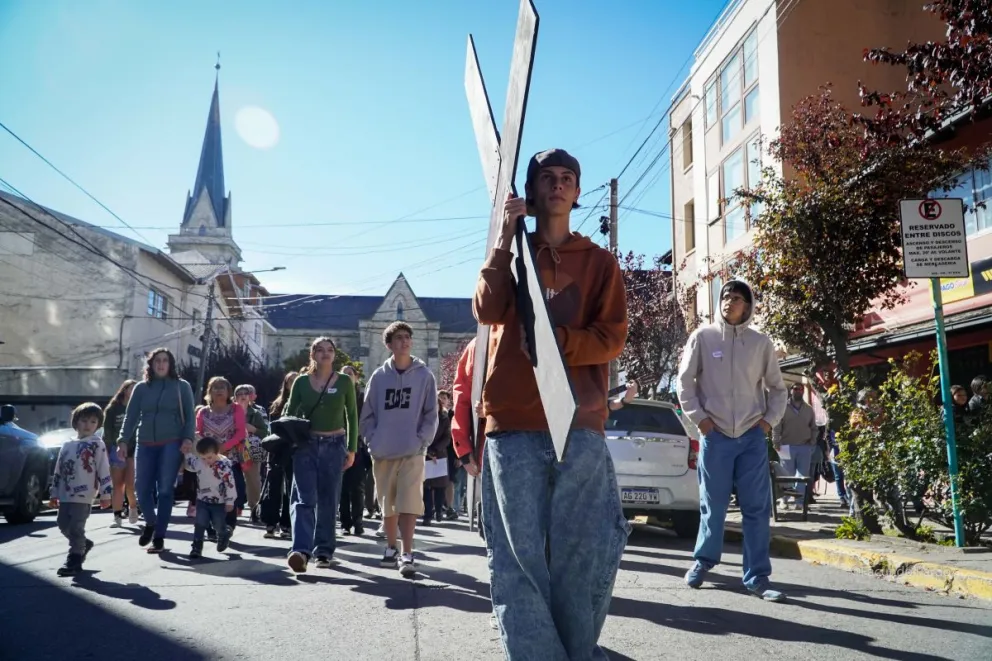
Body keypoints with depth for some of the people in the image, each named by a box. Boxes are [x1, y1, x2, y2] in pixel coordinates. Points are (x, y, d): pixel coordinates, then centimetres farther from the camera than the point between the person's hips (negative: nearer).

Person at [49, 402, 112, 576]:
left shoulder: (98, 445, -3)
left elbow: (104, 471, -7)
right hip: (65, 495, 6)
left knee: (76, 528, -6)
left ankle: (74, 560, 3)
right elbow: (58, 471, 18)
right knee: (64, 526, 12)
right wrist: (55, 494, 16)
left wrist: (105, 494, -10)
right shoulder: (68, 445, 14)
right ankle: (83, 544, 35)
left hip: (83, 496, -6)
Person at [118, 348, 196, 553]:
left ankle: (159, 537, 4)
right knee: (141, 488, 0)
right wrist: (123, 440, -3)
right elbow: (131, 415, 8)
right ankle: (150, 522, 29)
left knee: (165, 490, -3)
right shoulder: (141, 388, 11)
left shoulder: (182, 386, 4)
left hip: (171, 444, -3)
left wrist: (188, 438, -13)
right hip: (145, 444, 3)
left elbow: (189, 415, 1)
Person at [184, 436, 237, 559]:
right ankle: (196, 547, 4)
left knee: (219, 526, 8)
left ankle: (224, 535, 40)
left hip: (219, 503, -4)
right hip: (202, 500, 4)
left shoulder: (224, 465, -22)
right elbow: (189, 464, 19)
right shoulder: (198, 462, -6)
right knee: (200, 524, -4)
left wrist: (230, 502, -16)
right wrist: (187, 452, 5)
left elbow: (230, 484, -18)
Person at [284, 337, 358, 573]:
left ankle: (324, 551, 15)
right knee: (304, 499, -10)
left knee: (328, 501, 5)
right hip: (306, 445, 0)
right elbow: (290, 414, 9)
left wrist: (351, 449, 4)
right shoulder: (301, 382, 5)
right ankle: (301, 551, -19)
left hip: (334, 446, 0)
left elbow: (352, 416, 7)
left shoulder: (344, 382, 3)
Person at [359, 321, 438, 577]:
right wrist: (372, 441, -2)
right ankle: (391, 549, 28)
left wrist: (421, 442, -8)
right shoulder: (379, 376, 5)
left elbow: (431, 414, 1)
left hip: (412, 452, -3)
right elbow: (367, 414, 8)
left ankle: (407, 555, -7)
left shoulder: (424, 375, 0)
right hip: (383, 453, 3)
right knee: (387, 504, 13)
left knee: (408, 504, -10)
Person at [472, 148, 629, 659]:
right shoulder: (509, 252, 18)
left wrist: (556, 340, -12)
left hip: (581, 425, 0)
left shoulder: (599, 262, 14)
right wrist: (506, 238, -4)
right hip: (514, 423, 1)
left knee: (585, 551, -2)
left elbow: (612, 338, 4)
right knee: (519, 554, -2)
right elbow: (488, 311, -2)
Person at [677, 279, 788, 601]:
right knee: (712, 505, 7)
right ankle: (703, 561, 26)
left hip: (753, 436, 2)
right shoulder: (703, 337, 0)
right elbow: (685, 380, 3)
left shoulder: (761, 343, 5)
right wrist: (699, 417, -4)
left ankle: (757, 577, 8)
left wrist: (770, 419, 2)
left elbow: (777, 387, 13)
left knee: (757, 508, 1)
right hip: (715, 435, -1)